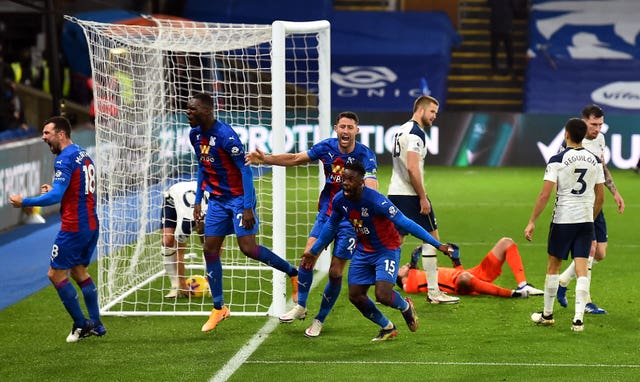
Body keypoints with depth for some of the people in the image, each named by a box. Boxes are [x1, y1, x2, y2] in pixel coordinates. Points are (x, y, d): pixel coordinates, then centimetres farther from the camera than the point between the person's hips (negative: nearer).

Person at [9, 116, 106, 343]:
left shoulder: (65, 159, -15)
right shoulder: (83, 155, 14)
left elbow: (55, 197, -22)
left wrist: (24, 202, -15)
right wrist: (54, 190, 18)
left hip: (73, 227, -9)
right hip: (91, 224, 9)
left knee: (56, 274, 0)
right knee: (79, 272, 19)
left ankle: (81, 325, 2)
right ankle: (96, 324, 19)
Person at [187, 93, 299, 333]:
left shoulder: (225, 135, -21)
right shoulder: (195, 135, 4)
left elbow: (245, 170, -20)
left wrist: (248, 207, -23)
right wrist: (198, 201, 14)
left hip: (239, 198, -8)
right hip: (217, 200, 8)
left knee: (248, 248, -16)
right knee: (210, 250, 2)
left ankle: (294, 273, 5)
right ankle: (218, 308, 11)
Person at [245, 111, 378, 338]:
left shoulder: (365, 155, -17)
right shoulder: (327, 147, -5)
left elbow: (371, 186, -32)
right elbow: (296, 159, 8)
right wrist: (266, 159, -1)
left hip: (350, 219, -3)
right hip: (326, 213, 3)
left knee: (335, 272, -2)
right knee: (308, 256, -13)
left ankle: (320, 320, 15)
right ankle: (300, 307, 7)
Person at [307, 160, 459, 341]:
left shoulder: (376, 201, -30)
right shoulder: (339, 200, -11)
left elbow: (405, 223, -28)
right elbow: (331, 226, 11)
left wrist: (438, 245, -29)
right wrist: (314, 250, 21)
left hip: (387, 250, -6)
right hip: (363, 251, 6)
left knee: (383, 296, -20)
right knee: (355, 296, 1)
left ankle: (406, 307, 18)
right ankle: (387, 328, 24)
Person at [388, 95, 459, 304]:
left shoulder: (402, 130, 18)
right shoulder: (416, 133, -13)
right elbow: (412, 168, -22)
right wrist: (423, 198, -17)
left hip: (395, 193, 9)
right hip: (410, 195, -9)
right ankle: (434, 293, 3)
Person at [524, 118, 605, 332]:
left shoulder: (558, 160, -10)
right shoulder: (594, 161, 5)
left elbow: (545, 195, -14)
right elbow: (600, 197, 10)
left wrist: (532, 222, -9)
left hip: (563, 219, -3)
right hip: (586, 220, 3)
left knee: (553, 266, 12)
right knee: (582, 269, 0)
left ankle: (547, 314, 22)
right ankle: (578, 319, -9)